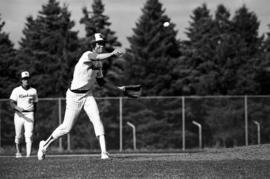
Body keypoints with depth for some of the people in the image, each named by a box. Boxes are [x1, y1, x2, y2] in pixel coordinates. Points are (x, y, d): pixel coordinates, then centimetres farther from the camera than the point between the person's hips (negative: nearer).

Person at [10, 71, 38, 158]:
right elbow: (12, 103, -9)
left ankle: (28, 154, -18)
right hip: (19, 115, 0)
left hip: (29, 114, 0)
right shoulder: (16, 90, -1)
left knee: (29, 135, -13)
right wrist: (18, 108, -28)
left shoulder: (33, 91, 8)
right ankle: (18, 152, 27)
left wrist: (34, 115, 13)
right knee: (18, 135, 8)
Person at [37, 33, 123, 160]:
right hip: (74, 96, -6)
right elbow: (97, 57, -42)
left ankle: (104, 152, -23)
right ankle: (45, 145, 25)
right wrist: (112, 54, -59)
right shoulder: (87, 55, -17)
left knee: (97, 120, -16)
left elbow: (100, 81, 17)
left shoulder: (99, 62, 8)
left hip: (88, 95, 6)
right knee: (66, 128, 1)